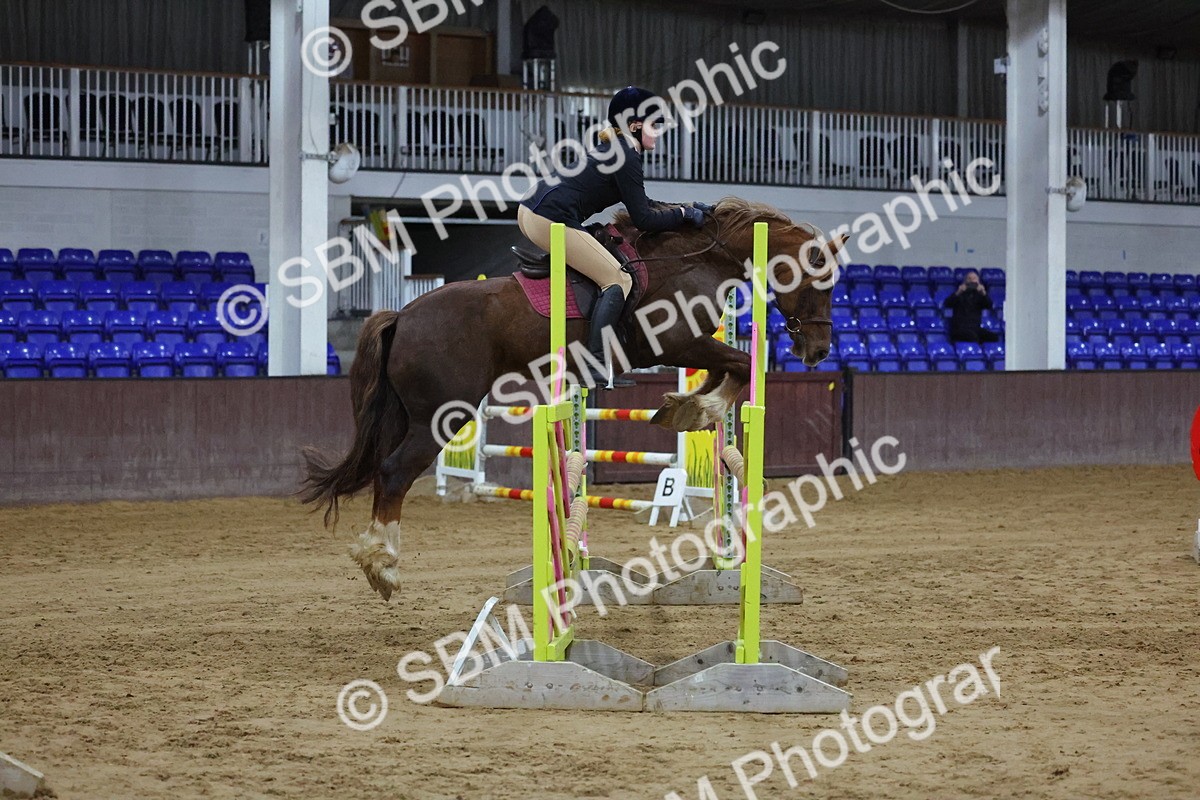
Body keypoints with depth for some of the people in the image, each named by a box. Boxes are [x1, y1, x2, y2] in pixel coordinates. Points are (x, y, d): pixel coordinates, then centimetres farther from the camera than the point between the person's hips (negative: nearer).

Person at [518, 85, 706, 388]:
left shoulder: (614, 149, 22)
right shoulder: (626, 156, -7)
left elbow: (643, 203, 31)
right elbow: (643, 220, -10)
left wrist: (686, 208, 24)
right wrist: (683, 214, 2)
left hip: (529, 213, 10)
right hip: (553, 220, -10)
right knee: (619, 281, -6)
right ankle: (597, 366, -16)